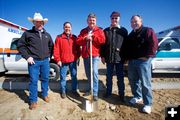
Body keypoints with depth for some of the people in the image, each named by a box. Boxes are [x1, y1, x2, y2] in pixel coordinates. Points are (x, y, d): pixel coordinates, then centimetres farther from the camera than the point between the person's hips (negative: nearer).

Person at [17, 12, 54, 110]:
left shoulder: (47, 35, 13)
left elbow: (51, 46, 20)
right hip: (33, 61, -3)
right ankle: (33, 100, 14)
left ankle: (45, 95, 31)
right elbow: (20, 46, 0)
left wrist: (49, 56, 8)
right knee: (33, 81, 1)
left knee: (45, 79, 12)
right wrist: (27, 57, -8)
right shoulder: (27, 33, 1)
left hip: (45, 61, 4)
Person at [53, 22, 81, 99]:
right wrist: (58, 60, -8)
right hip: (63, 61, -2)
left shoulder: (74, 37, 8)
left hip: (73, 60, 3)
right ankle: (63, 91, 22)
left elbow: (78, 49, 12)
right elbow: (56, 50, -3)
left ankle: (74, 90, 26)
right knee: (63, 77, 6)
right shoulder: (59, 37, 0)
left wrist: (77, 57, 3)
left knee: (74, 76, 11)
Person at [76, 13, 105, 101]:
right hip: (85, 55, 4)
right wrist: (85, 38, -15)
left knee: (94, 73, -14)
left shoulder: (99, 30, 6)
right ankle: (90, 89, 33)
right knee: (88, 74, 14)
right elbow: (78, 41, 2)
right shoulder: (83, 31, 14)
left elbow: (102, 40, -11)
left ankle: (95, 93, -6)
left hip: (95, 55, -4)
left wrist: (93, 37, -10)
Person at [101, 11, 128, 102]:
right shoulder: (106, 30, 9)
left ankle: (121, 94, 21)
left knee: (120, 77, 7)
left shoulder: (123, 30, 7)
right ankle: (108, 92, 28)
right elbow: (103, 44, 6)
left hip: (119, 57, -1)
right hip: (109, 57, 1)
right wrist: (102, 56, -1)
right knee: (109, 76, 12)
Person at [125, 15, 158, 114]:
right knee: (133, 81, 13)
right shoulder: (131, 34, 19)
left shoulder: (148, 31, -2)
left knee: (145, 83, -3)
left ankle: (148, 104, 9)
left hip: (143, 61, -7)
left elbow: (154, 44, -13)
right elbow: (127, 47, 22)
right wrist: (127, 57, 11)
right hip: (132, 61, 7)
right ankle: (137, 97, 32)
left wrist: (147, 56, -15)